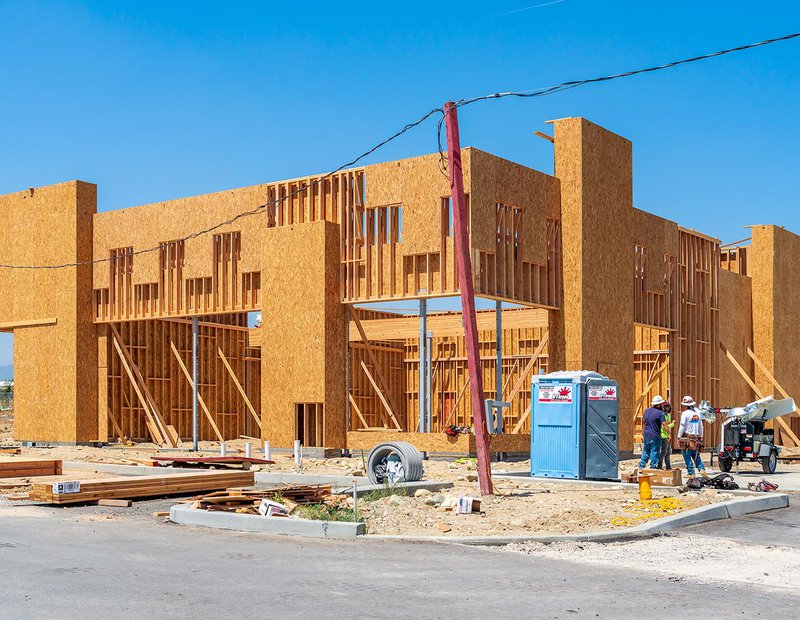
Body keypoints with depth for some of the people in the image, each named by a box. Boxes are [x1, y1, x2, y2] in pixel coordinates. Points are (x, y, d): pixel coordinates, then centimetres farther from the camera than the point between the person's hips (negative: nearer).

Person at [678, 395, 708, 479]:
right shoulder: (697, 413, 11)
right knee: (696, 456, 14)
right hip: (696, 437, 6)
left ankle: (691, 473, -3)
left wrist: (679, 437, -4)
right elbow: (701, 426, 17)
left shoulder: (685, 414, -9)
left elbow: (682, 426, -10)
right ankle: (702, 469, -1)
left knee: (687, 457, -2)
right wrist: (701, 436, 25)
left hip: (686, 438, -6)